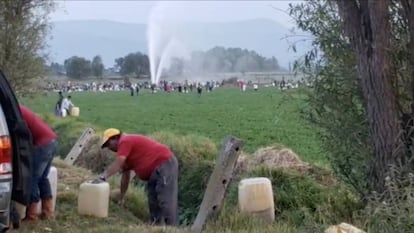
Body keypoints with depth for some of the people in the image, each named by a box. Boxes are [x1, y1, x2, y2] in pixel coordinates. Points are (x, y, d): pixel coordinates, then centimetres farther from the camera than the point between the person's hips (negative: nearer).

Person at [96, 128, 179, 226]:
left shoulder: (125, 142, -8)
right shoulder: (128, 144, 21)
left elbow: (117, 164, -23)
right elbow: (125, 175, 23)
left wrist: (102, 177, -31)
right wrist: (121, 198, 24)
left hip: (165, 164, -11)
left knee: (166, 201, -15)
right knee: (153, 202, 12)